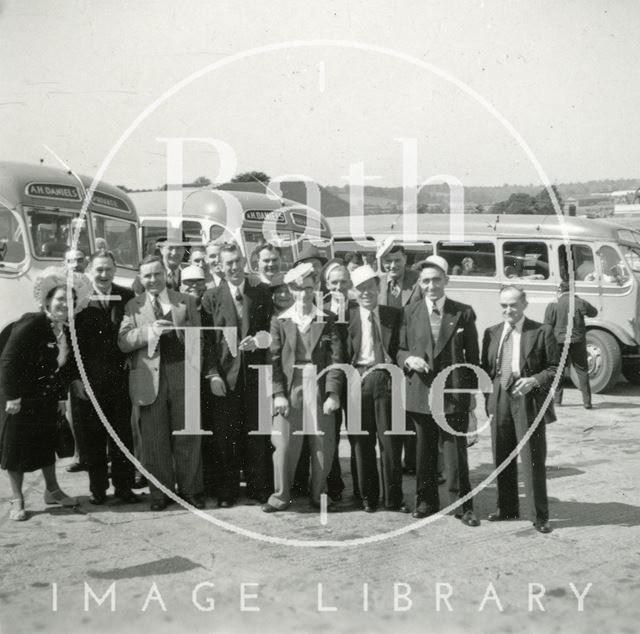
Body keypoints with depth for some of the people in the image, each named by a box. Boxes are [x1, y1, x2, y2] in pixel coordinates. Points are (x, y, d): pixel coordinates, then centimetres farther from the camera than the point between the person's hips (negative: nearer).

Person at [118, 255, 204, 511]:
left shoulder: (186, 301, 11)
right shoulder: (133, 306, 10)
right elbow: (123, 341, -3)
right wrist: (150, 331, -15)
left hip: (183, 376, 0)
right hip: (150, 379, 0)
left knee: (187, 436, 4)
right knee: (154, 439, 4)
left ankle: (190, 490, 15)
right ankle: (160, 492, 16)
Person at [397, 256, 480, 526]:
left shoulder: (463, 313, 1)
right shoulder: (410, 312, 6)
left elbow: (473, 356, 4)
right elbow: (400, 350, 10)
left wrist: (472, 392, 0)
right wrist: (408, 360, -12)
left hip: (454, 394, -2)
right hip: (419, 393, 2)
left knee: (456, 451, 1)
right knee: (424, 451, 11)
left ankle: (463, 506, 13)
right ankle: (426, 502, 25)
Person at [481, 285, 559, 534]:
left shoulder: (542, 331, -2)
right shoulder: (491, 333, 11)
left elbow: (555, 367, -2)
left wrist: (534, 380, -18)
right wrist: (488, 397, 4)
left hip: (529, 402, -4)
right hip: (500, 401, 4)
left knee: (533, 460, -2)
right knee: (502, 458, 12)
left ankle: (540, 515, 9)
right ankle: (507, 508, 27)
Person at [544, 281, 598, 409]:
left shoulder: (553, 305, -5)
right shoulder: (580, 303, -3)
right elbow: (594, 312, 17)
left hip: (559, 342, 0)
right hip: (577, 342, 1)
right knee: (582, 371, 8)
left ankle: (557, 399, 17)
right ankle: (587, 401, 6)